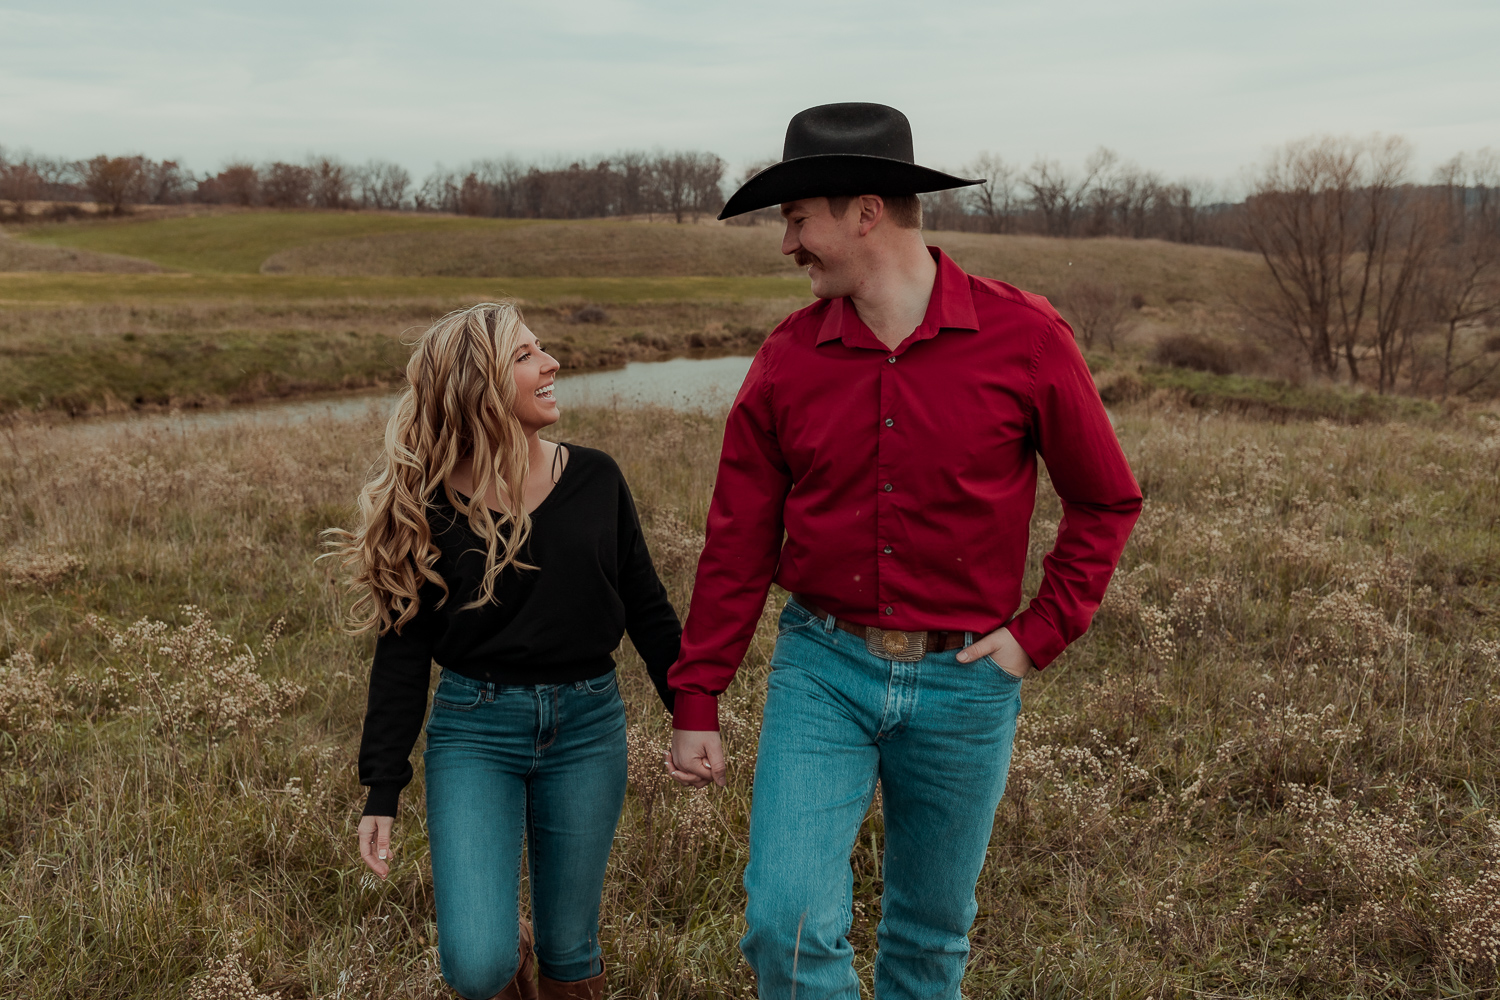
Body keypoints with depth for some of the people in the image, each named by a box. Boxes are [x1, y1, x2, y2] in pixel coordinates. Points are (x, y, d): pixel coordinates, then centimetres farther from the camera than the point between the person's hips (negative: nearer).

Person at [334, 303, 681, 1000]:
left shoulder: (594, 479, 1)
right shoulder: (428, 506, -5)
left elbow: (647, 611, 8)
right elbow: (402, 655, -1)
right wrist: (382, 794, -3)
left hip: (587, 728, 2)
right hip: (474, 730, -2)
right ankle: (506, 940, 23)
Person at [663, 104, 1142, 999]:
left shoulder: (1025, 338, -8)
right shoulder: (789, 358, -2)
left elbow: (1108, 499, 2)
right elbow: (738, 544, 2)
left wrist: (1043, 633, -6)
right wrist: (696, 701, 2)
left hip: (964, 682, -1)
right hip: (823, 667, 1)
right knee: (790, 922, -8)